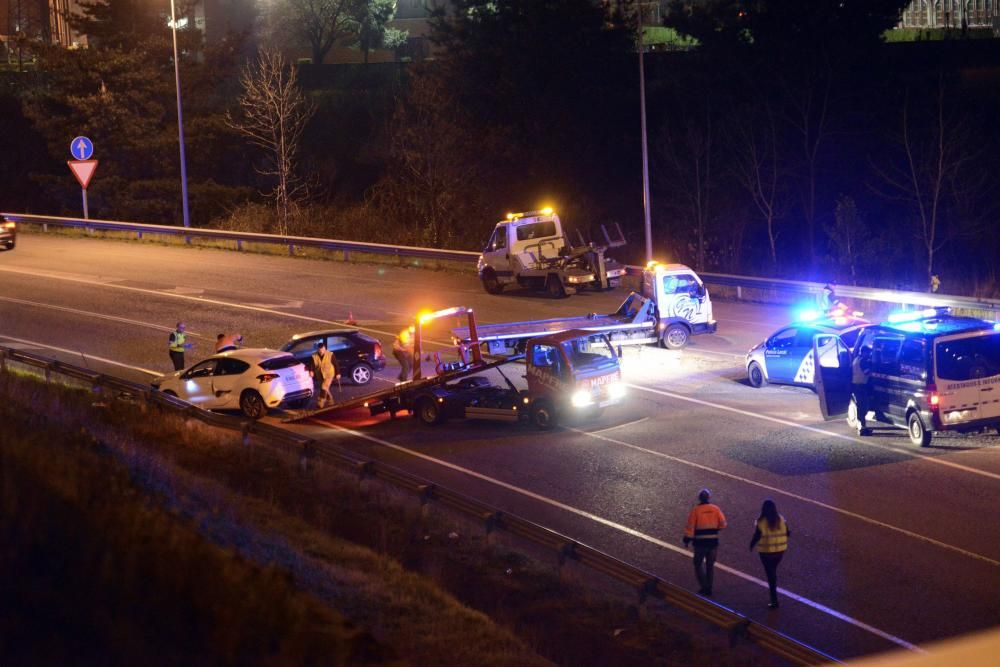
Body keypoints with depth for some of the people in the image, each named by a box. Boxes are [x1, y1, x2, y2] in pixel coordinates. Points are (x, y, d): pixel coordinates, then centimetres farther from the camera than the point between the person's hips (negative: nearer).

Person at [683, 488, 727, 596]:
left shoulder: (695, 510, -8)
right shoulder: (715, 509, -1)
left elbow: (690, 526, -9)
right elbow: (723, 524, 0)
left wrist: (687, 540, -1)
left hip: (700, 542, -3)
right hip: (713, 542, 3)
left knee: (698, 564, 10)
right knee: (710, 565, 14)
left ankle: (704, 586, -3)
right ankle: (709, 588, 16)